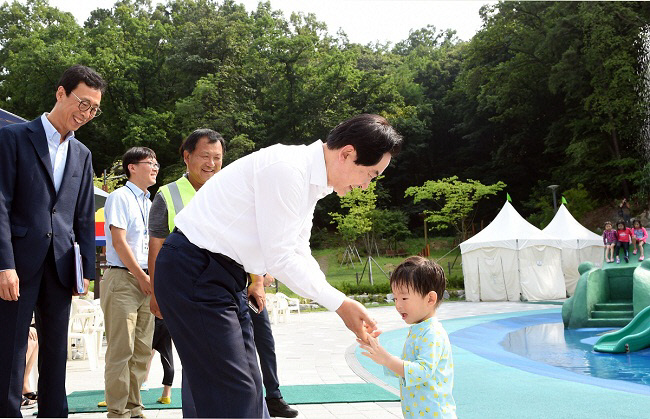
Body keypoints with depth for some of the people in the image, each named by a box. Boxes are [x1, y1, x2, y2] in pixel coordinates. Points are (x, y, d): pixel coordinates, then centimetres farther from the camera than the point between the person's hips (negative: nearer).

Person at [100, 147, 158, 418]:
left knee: (143, 349, 8)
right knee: (121, 349, -7)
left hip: (146, 281, 8)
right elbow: (119, 242, -12)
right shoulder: (120, 197, -5)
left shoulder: (149, 202, 18)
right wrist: (143, 278, -11)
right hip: (123, 277, -7)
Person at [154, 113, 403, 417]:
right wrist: (340, 303, -12)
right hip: (193, 274, -10)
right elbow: (280, 258, -20)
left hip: (221, 276, 10)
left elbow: (300, 254, 14)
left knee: (248, 388, 14)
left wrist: (347, 307, 6)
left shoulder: (310, 181, 10)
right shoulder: (286, 169, -21)